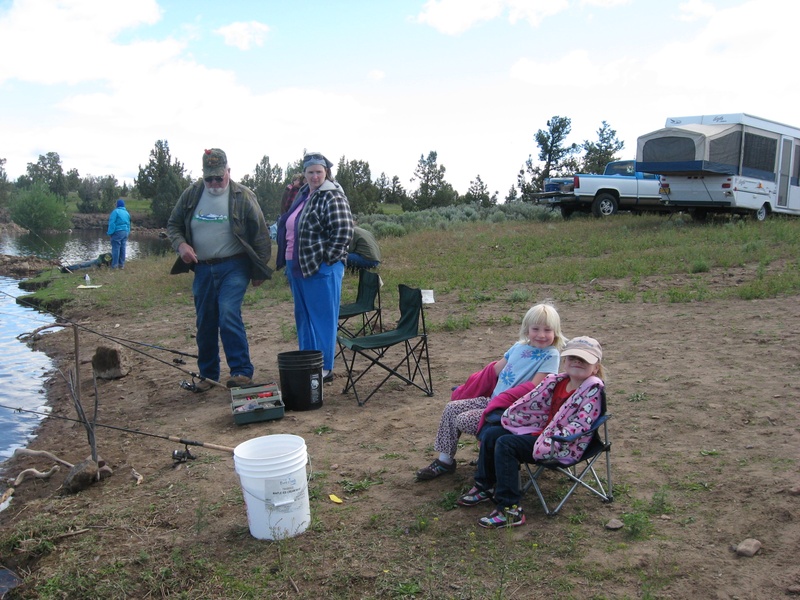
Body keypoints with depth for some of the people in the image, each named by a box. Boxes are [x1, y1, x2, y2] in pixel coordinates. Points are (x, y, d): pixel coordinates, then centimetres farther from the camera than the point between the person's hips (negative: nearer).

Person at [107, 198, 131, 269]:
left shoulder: (116, 211, -9)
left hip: (117, 232, -7)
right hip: (125, 232, 7)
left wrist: (110, 232, -9)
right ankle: (121, 264, 13)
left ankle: (115, 265, -5)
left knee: (116, 248, -5)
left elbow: (112, 223, -13)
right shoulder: (127, 213, 13)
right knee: (123, 249, 10)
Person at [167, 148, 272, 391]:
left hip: (233, 267, -4)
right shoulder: (191, 194, 5)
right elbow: (173, 225, 15)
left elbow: (260, 235, -2)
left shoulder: (243, 196, -5)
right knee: (205, 324, 10)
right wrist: (181, 244, -7)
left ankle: (242, 371, -12)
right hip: (202, 269, 4)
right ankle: (207, 374, 24)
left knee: (228, 316, -19)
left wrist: (259, 271, -2)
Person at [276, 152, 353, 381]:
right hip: (298, 267, 9)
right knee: (303, 318, 15)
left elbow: (343, 233, -20)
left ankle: (324, 369, 8)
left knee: (322, 319, -1)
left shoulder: (332, 197, -12)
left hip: (321, 269, -9)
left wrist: (325, 259, -16)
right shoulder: (303, 194, 15)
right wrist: (288, 263, 16)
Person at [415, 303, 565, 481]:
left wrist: (502, 399, -24)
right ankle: (444, 461, 9)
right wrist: (467, 388, 18)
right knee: (451, 408, 0)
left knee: (463, 420, -18)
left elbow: (533, 387, -20)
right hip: (493, 398, 8)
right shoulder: (519, 346, 9)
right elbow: (495, 369, 16)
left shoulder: (550, 355, -12)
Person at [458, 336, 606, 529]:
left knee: (506, 444, -24)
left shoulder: (592, 391, -14)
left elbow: (580, 425, -23)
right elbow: (532, 402, 12)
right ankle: (485, 486, 18)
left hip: (563, 447, -8)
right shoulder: (558, 382, 6)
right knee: (491, 434, 3)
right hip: (544, 431, 9)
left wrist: (551, 440, -26)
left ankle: (509, 509, -21)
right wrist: (507, 416, 7)